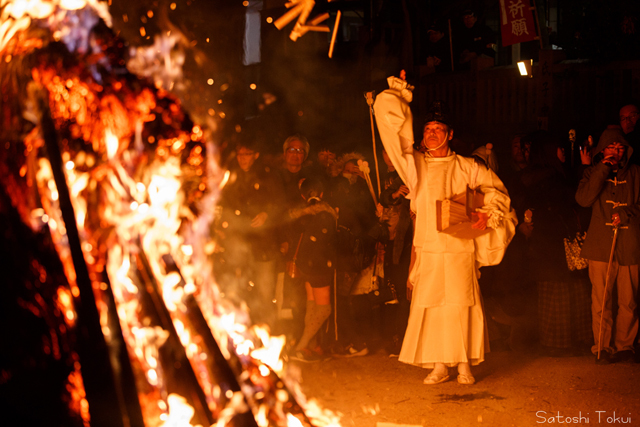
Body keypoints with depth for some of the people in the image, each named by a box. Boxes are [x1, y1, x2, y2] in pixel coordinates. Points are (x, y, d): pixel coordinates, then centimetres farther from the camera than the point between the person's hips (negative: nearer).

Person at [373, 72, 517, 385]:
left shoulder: (466, 167, 6)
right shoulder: (414, 163, 6)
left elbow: (494, 187, 16)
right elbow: (391, 124, 3)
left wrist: (488, 213, 1)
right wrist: (397, 93, 4)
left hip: (460, 250, -1)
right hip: (428, 250, 1)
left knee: (461, 307, -1)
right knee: (430, 308, 0)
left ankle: (464, 364, 10)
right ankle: (439, 366, 10)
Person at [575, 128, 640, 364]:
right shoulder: (594, 172, 11)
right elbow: (583, 199, -7)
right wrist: (604, 169, -8)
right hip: (601, 245, -1)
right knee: (601, 301, -4)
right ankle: (602, 347, 5)